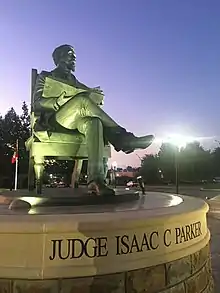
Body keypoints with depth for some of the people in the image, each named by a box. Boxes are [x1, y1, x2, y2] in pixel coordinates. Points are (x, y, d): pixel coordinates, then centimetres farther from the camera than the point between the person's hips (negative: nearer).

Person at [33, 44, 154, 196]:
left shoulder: (72, 79, 31)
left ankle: (96, 179, -49)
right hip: (53, 121, -3)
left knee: (93, 122, -34)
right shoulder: (45, 76, 16)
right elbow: (37, 103, -1)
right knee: (83, 100, -33)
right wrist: (58, 102, -19)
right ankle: (121, 137, -30)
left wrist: (91, 92, -6)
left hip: (74, 122, 4)